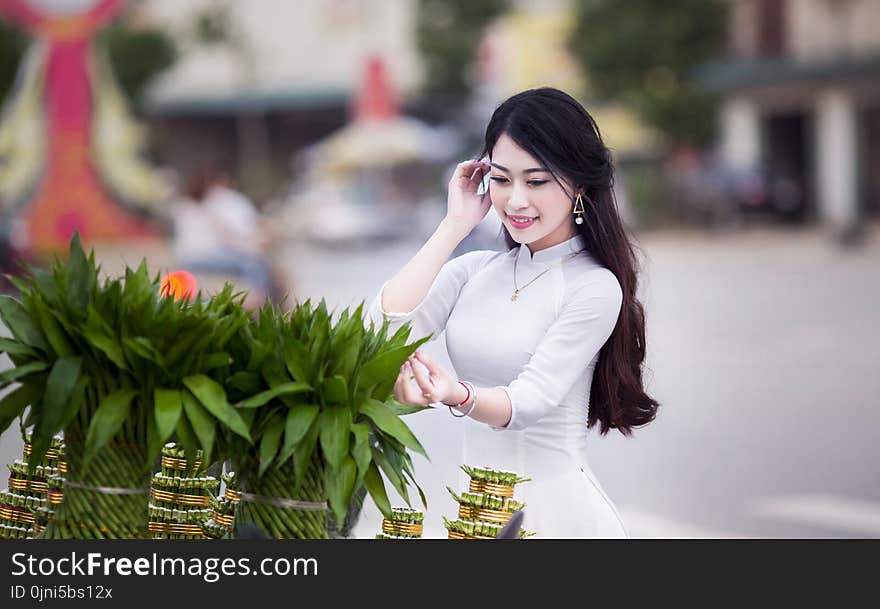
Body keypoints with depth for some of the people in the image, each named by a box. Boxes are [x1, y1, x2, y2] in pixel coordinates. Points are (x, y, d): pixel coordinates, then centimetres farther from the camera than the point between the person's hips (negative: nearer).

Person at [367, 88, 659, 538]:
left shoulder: (595, 287, -11)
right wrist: (454, 226, -4)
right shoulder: (474, 270, 7)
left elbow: (531, 400, -20)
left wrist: (457, 396, -42)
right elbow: (384, 330, -8)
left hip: (556, 507, -5)